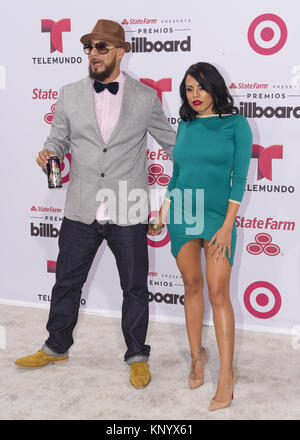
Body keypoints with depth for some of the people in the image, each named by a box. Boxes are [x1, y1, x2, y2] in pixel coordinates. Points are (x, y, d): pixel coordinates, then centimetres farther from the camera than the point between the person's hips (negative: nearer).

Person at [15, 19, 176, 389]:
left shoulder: (145, 97, 1)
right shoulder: (70, 94, 5)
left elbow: (170, 141, 13)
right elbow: (59, 137, 14)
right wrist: (49, 152, -8)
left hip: (128, 214, -2)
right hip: (81, 212, 2)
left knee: (135, 288, 8)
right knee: (66, 282, 13)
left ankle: (137, 357, 25)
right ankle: (56, 348, 34)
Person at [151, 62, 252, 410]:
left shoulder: (236, 124, -4)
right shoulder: (185, 126, 9)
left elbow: (239, 178, -8)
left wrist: (228, 226, -13)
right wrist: (163, 209, 12)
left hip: (217, 215, -4)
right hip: (181, 215, 4)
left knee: (218, 292, -6)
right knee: (191, 286, 11)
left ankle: (226, 373, 2)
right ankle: (197, 355, 25)